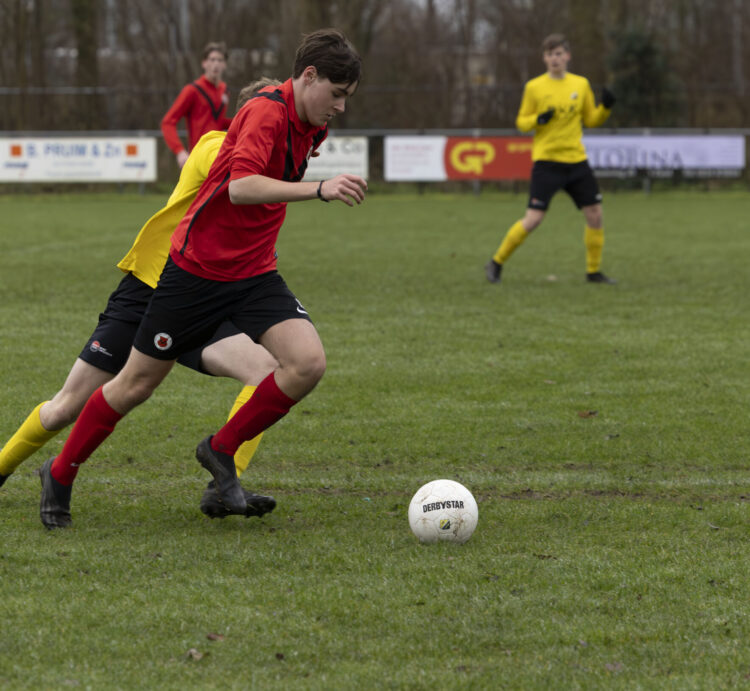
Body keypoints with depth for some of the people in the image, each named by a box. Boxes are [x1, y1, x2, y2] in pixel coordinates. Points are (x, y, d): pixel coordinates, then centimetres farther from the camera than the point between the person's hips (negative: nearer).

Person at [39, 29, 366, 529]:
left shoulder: (308, 125, 4)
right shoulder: (266, 112, -22)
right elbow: (241, 186, -38)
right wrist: (319, 189, -47)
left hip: (255, 273, 7)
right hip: (197, 267, -7)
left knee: (308, 363, -17)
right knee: (136, 385, 5)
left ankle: (222, 451, 3)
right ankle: (61, 474, 26)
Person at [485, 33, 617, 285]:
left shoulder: (581, 84, 8)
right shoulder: (534, 87, -1)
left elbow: (591, 120, 15)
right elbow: (521, 122, 3)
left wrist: (606, 108, -4)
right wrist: (538, 119, -17)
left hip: (577, 160, 4)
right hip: (546, 161, -4)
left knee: (595, 215, 0)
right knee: (533, 219, -10)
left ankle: (594, 271, 14)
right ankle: (496, 263, 4)